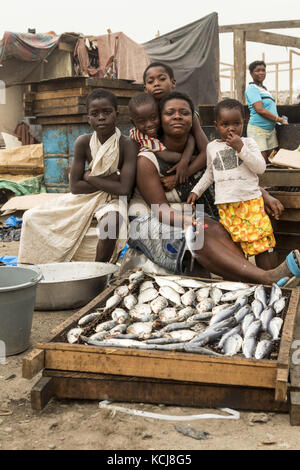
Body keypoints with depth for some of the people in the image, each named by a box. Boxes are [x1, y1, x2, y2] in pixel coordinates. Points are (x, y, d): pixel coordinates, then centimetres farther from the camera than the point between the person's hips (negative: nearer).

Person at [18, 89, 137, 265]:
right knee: (32, 217, -3)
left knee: (111, 220, -40)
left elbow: (125, 188, -26)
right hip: (85, 198, 5)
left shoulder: (126, 144, -19)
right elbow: (75, 186, -9)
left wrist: (90, 177, -16)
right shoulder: (83, 143, -9)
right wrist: (108, 182, -18)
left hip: (113, 199, -4)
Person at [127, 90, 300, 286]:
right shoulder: (147, 159, -11)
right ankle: (267, 278, -48)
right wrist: (192, 222, -36)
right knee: (199, 237, -33)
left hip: (186, 216, 6)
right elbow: (160, 209, -17)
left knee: (216, 229, -27)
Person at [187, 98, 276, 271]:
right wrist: (196, 191, 18)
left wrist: (240, 148, -14)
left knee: (262, 243, -5)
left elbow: (260, 168, -9)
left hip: (251, 201, -2)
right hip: (225, 206, 3)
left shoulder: (248, 142, 3)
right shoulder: (212, 147, 12)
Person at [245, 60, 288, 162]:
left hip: (271, 129, 9)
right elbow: (260, 110, -19)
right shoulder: (252, 88, -10)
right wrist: (279, 119, -14)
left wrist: (280, 119, 8)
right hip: (258, 129, -9)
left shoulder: (264, 89, 18)